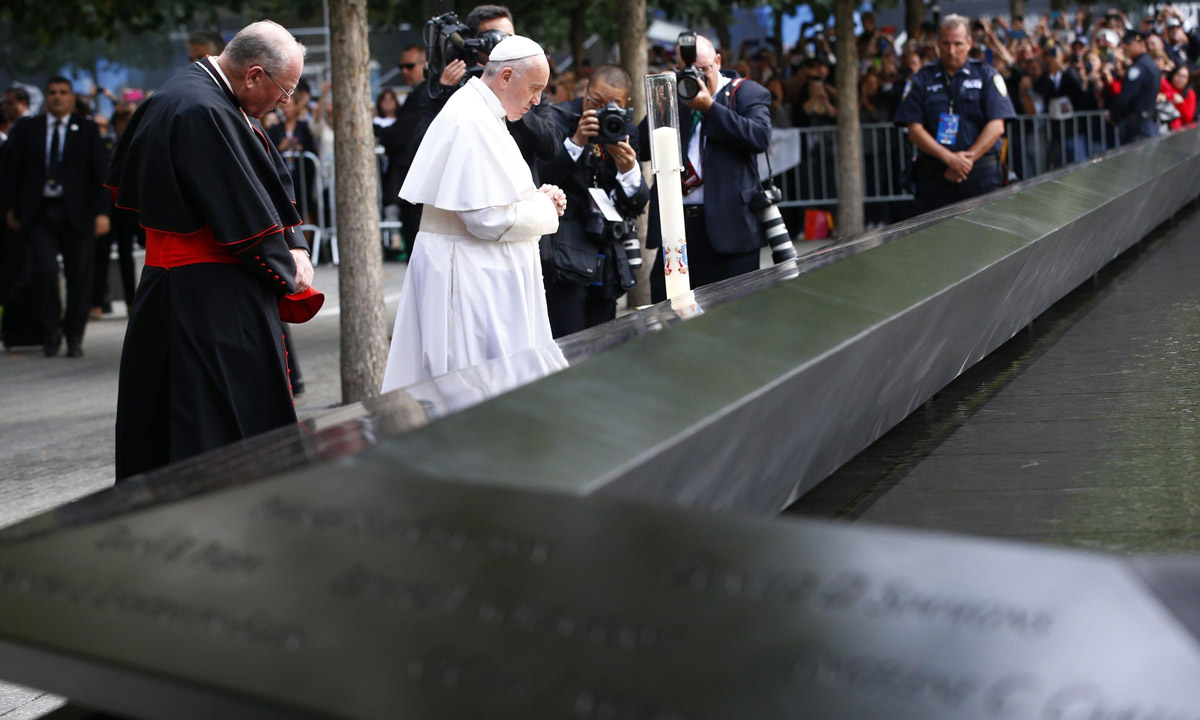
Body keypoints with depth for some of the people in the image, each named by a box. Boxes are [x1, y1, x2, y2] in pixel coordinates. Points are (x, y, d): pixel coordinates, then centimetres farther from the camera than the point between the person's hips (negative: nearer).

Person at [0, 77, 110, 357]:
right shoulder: (26, 128, 10)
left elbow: (101, 173, 3)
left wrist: (101, 212, -6)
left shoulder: (87, 131, 7)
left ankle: (74, 337, 14)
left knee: (79, 274, 1)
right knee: (46, 270, -12)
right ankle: (51, 334, 4)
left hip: (76, 214, 0)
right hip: (40, 214, 0)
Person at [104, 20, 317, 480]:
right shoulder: (204, 113, -22)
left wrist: (295, 247, 5)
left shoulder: (190, 94, 11)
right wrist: (288, 269, -4)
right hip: (212, 299, -10)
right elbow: (244, 213, -20)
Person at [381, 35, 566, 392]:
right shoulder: (473, 122, -18)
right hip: (470, 278, -11)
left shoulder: (479, 112, 16)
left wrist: (536, 197, 9)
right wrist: (545, 207, -7)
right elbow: (490, 218, -22)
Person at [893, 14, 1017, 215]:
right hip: (933, 177, 0)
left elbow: (997, 126, -1)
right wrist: (950, 159, -11)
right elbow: (914, 130, 0)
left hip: (982, 176, 0)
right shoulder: (921, 80, 8)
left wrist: (968, 159, -11)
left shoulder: (986, 76, 7)